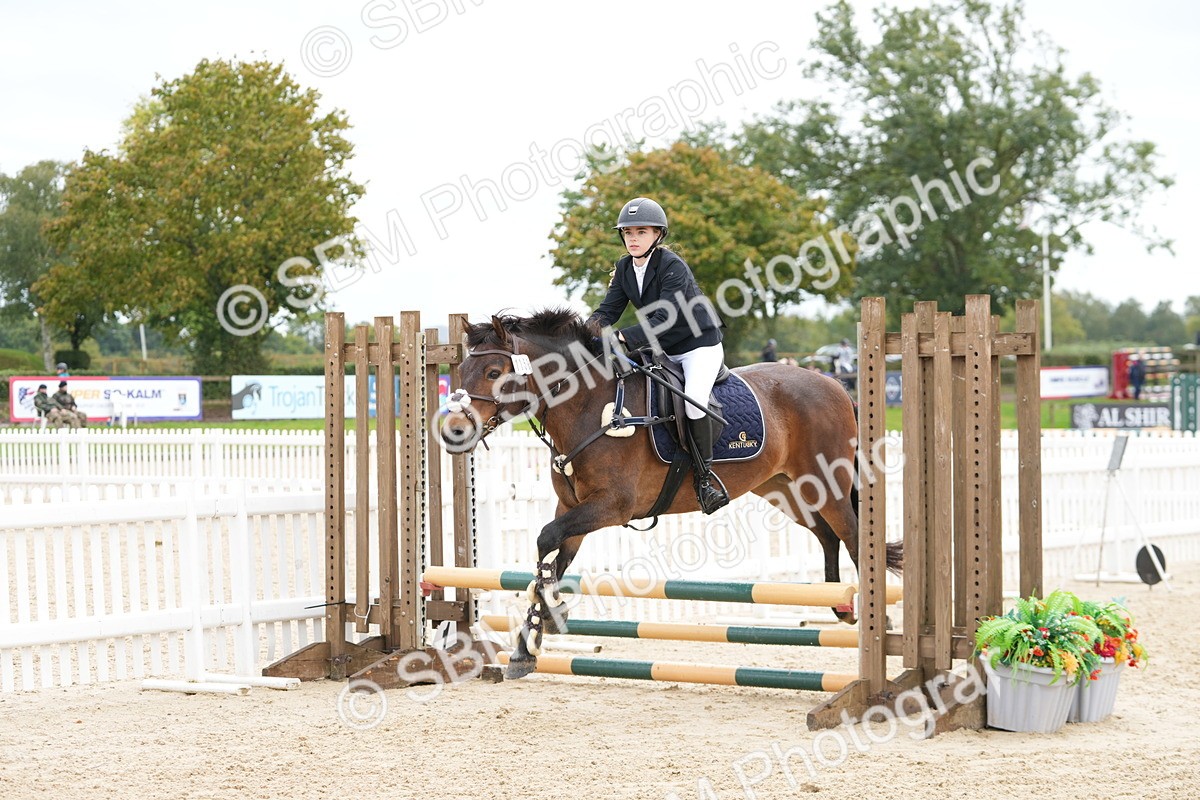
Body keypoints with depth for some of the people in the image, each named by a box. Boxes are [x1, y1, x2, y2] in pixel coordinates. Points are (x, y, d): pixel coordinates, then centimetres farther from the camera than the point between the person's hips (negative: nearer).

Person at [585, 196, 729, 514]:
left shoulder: (673, 266, -22)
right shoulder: (624, 268, 1)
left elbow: (665, 318, -31)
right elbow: (608, 309, -3)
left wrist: (624, 338, -41)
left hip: (700, 346, -8)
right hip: (661, 350, 8)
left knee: (694, 400, -29)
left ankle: (705, 473, -12)